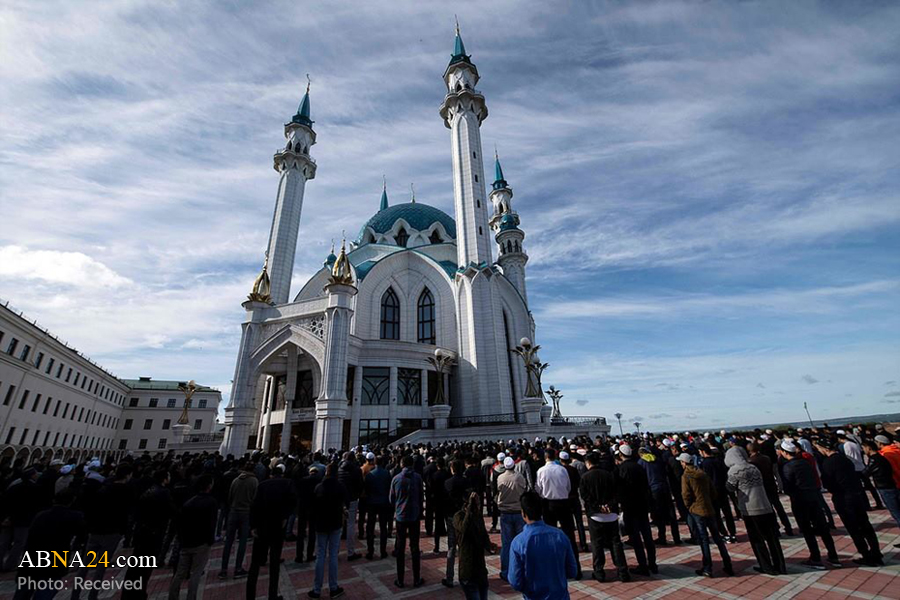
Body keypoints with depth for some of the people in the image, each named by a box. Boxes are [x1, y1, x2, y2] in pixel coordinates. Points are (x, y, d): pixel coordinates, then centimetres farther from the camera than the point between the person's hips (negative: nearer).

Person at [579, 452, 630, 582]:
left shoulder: (585, 477, -6)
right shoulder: (610, 475, 0)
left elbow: (585, 496, -10)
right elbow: (616, 493, -3)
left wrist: (597, 507, -10)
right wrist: (610, 505, -9)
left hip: (594, 514, -2)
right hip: (611, 513, 3)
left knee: (597, 544, 8)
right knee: (615, 542, 12)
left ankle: (599, 572, 12)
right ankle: (622, 572, 14)